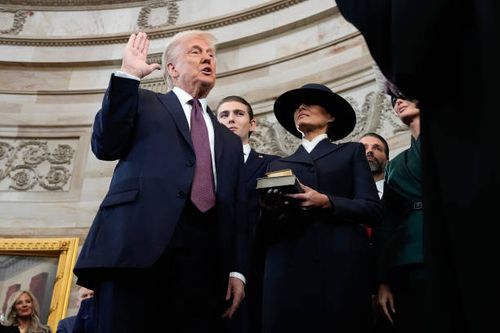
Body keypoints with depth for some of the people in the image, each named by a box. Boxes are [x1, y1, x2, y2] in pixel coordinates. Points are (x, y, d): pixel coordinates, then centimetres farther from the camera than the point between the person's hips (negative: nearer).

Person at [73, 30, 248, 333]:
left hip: (204, 253, 3)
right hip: (139, 239, -3)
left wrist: (237, 270, 9)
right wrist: (128, 75, -1)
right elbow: (106, 146, 2)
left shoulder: (230, 140, 27)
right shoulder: (144, 102, 19)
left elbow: (237, 211, 20)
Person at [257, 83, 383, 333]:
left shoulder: (351, 152, 17)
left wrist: (326, 203, -12)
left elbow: (373, 210, 3)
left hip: (342, 270, -1)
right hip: (288, 272, 2)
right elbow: (267, 232, 15)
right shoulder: (277, 165, 22)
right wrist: (268, 210, -7)